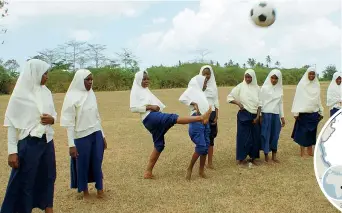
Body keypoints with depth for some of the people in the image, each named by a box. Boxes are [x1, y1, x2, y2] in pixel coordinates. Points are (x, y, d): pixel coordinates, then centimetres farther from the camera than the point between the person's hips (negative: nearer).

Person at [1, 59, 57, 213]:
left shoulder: (46, 92, 6)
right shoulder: (20, 94, -10)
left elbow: (54, 114, 17)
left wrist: (52, 119, -8)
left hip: (47, 141, 6)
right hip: (28, 143, -6)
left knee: (48, 177, 15)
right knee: (25, 182, 4)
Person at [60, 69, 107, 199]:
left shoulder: (91, 94, 6)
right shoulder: (72, 97, -11)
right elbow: (69, 122, -10)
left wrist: (102, 135, 15)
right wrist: (71, 144, -12)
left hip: (96, 134, 4)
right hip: (81, 137, -4)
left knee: (97, 163, 9)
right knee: (83, 165, 9)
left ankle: (100, 189, 24)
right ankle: (85, 191, 27)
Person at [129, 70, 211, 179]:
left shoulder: (146, 91, 27)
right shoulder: (136, 91, 5)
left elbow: (158, 104, 23)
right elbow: (133, 108, -9)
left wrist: (157, 107, 0)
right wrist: (149, 107, -12)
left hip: (155, 119, 9)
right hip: (150, 118, -9)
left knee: (159, 145, 7)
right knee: (173, 118, -25)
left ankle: (148, 172, 12)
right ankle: (201, 118, -41)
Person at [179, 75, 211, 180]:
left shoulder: (201, 93, 23)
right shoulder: (192, 90, 1)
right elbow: (182, 98, -14)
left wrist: (209, 109, 5)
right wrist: (194, 104, -18)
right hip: (196, 121, -8)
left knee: (206, 146, 7)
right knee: (201, 146, -14)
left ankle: (201, 170, 16)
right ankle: (190, 168, 0)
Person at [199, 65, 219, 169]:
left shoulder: (213, 86, 8)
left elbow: (216, 102, 8)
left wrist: (216, 116, 1)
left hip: (211, 114, 3)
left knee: (210, 138, 3)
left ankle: (210, 162, 9)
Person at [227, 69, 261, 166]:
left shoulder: (257, 88, 5)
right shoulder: (240, 87, -4)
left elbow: (259, 103, 6)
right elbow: (229, 97, -2)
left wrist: (258, 116, -3)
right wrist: (238, 103, -17)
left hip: (254, 116, 3)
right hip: (244, 115, -3)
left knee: (255, 136, 6)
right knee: (243, 136, -1)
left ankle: (253, 157, 19)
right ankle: (241, 158, 9)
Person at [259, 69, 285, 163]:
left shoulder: (280, 89, 10)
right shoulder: (264, 88, -3)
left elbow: (280, 103, 16)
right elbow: (261, 102, -4)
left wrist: (282, 116, 14)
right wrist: (260, 115, -10)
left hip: (276, 115, 4)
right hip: (266, 114, -4)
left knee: (275, 135, 8)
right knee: (266, 135, 0)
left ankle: (274, 156, 19)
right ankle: (266, 156, 9)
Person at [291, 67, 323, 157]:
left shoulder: (317, 85, 7)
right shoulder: (301, 84, -6)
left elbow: (318, 99, 13)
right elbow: (297, 99, -8)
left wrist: (321, 112, 13)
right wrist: (296, 112, -13)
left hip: (314, 113, 4)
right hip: (303, 113, -4)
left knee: (312, 132, 8)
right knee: (303, 132, 0)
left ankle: (310, 150, 18)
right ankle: (302, 151, 7)